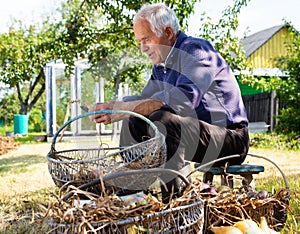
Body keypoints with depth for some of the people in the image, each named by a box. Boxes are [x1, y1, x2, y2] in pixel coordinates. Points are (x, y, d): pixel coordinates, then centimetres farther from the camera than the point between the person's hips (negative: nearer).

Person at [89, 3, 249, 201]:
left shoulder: (196, 50, -16)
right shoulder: (161, 65, 12)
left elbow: (183, 99, -32)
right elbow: (144, 99, 12)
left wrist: (124, 109, -31)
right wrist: (109, 107, -8)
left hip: (230, 138, -9)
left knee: (162, 119, -31)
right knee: (133, 122, 3)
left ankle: (169, 193, -25)